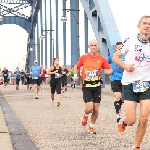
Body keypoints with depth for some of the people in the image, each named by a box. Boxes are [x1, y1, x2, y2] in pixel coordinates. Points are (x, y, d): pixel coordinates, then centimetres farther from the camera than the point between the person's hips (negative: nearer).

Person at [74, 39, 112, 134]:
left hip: (97, 86, 2)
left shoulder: (101, 59, -1)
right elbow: (76, 66, 14)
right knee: (89, 108, -14)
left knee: (96, 109, 4)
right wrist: (75, 75, 0)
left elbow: (109, 69, 5)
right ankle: (86, 115, 23)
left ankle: (92, 126, 26)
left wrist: (108, 72, -18)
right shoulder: (84, 58, -1)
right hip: (86, 86, -2)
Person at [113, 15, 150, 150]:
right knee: (131, 121, -5)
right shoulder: (130, 41, -4)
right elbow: (115, 57, 2)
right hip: (129, 83, -2)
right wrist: (125, 66, -16)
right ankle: (123, 121, 33)